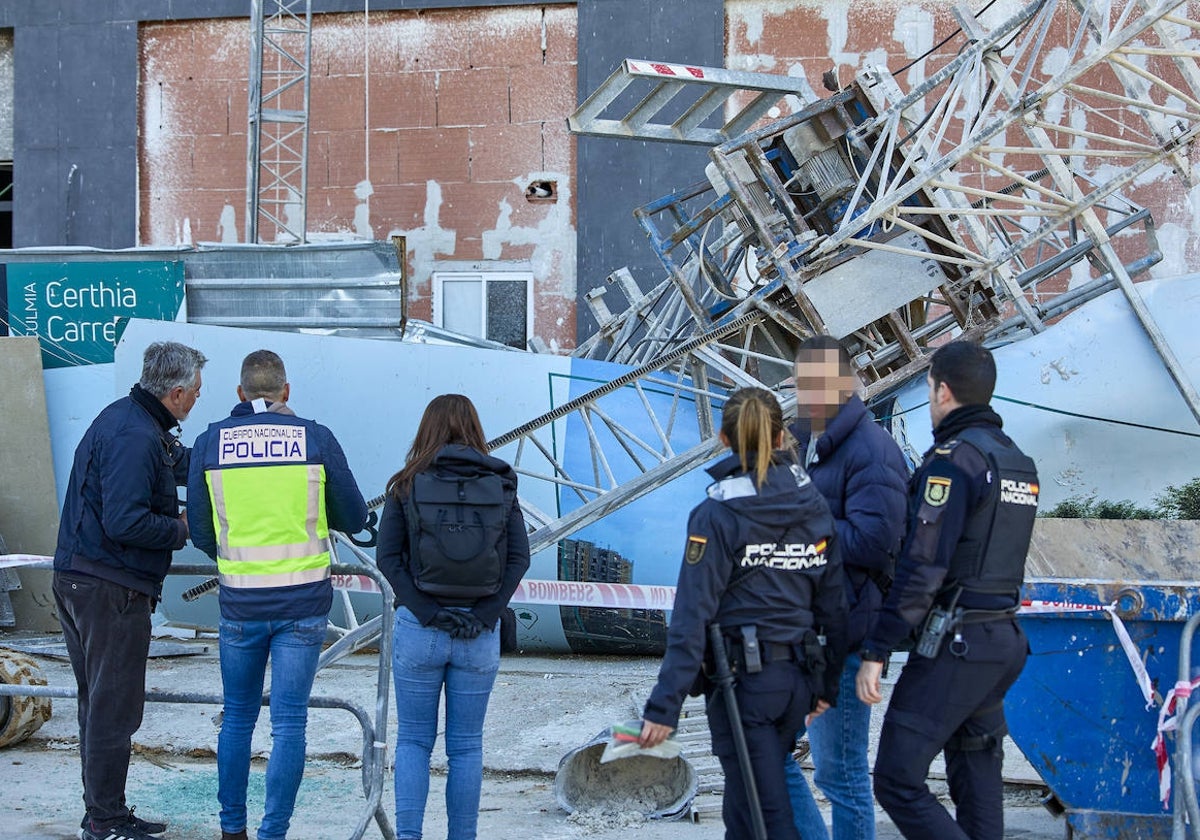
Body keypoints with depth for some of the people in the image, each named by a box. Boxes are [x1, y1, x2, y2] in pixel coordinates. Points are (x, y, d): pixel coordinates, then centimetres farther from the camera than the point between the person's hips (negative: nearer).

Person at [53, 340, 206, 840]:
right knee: (114, 708, -2)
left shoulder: (124, 417, 13)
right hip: (110, 589, -11)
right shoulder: (136, 438, -20)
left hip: (80, 580, 11)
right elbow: (125, 522, -27)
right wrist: (180, 528, -12)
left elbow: (181, 461, 28)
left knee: (100, 703, 17)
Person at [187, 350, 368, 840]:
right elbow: (355, 519, 4)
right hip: (304, 602, -1)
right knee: (289, 722, 4)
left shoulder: (210, 442, -1)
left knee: (238, 717, 17)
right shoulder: (316, 439, -4)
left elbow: (201, 533, 4)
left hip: (240, 602, 1)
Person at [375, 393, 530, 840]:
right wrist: (483, 616, -8)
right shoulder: (501, 485, 3)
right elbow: (519, 558, -4)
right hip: (479, 634, 1)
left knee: (413, 739, 11)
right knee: (466, 745, 11)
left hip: (418, 629, -1)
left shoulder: (407, 485, 0)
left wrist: (425, 612, -11)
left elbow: (387, 556, -8)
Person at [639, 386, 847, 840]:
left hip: (742, 680, -6)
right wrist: (828, 684, 18)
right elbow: (833, 603, 7)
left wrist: (664, 706, -16)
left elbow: (692, 615, -16)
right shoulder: (815, 508, 4)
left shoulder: (716, 514, -11)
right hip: (798, 678, 6)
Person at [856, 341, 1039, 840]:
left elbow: (922, 567, -20)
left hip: (954, 643, -9)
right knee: (976, 782, 14)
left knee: (897, 780, -7)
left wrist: (876, 651, -17)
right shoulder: (1018, 462, 14)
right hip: (1004, 639, 9)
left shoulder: (952, 458, -14)